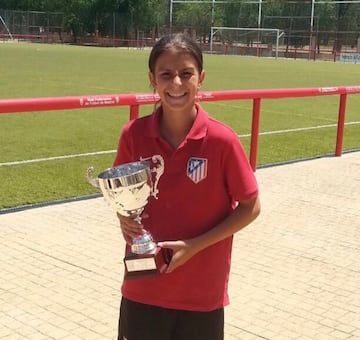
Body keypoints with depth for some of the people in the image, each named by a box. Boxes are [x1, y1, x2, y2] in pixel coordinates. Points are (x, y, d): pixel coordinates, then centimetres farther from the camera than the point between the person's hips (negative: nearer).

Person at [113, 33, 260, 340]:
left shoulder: (222, 139, -16)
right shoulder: (133, 134, -7)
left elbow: (250, 207, -7)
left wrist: (195, 245, -16)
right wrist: (124, 216, -11)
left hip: (201, 293, -2)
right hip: (143, 286, 2)